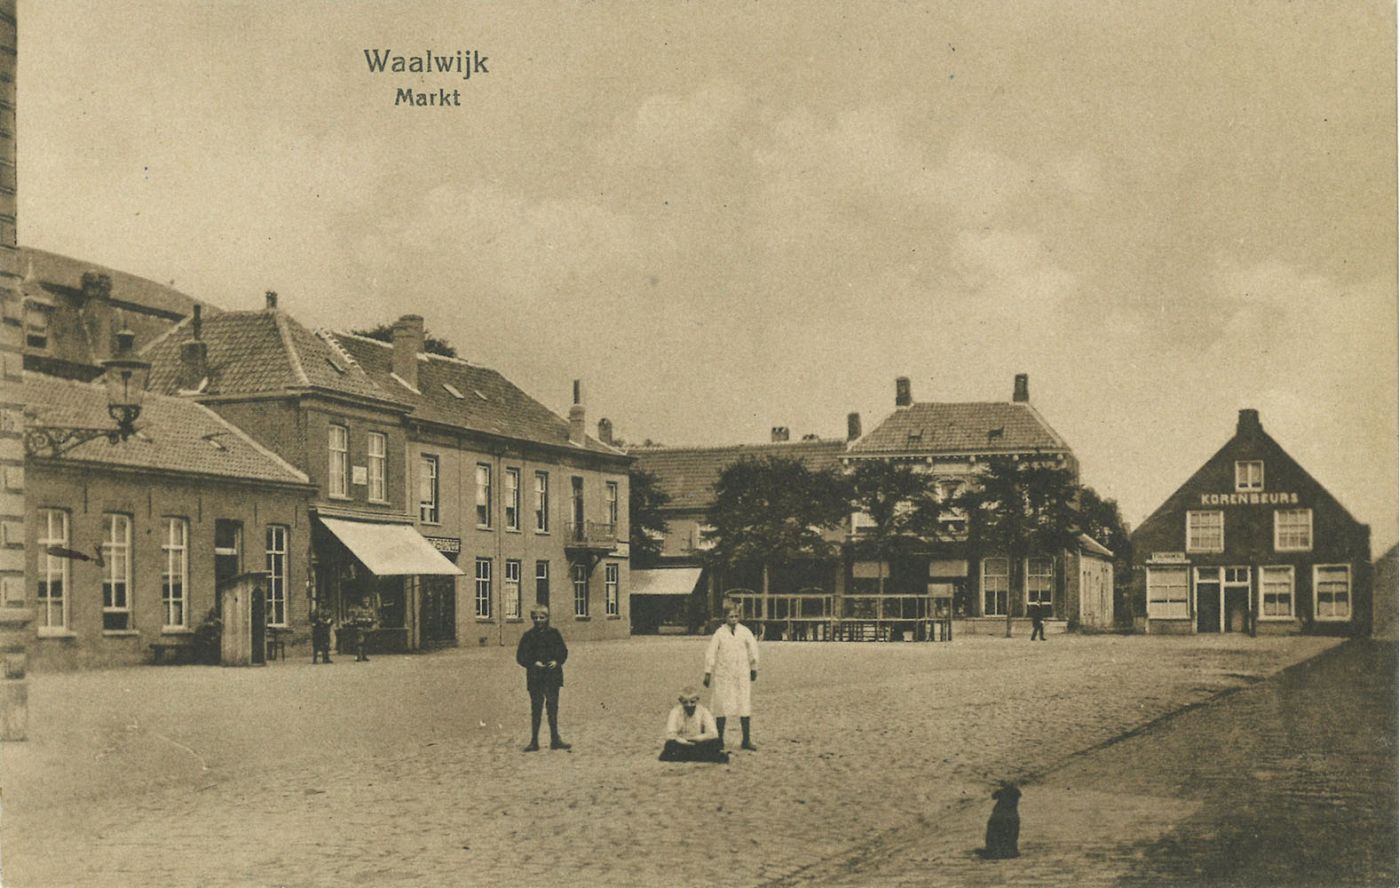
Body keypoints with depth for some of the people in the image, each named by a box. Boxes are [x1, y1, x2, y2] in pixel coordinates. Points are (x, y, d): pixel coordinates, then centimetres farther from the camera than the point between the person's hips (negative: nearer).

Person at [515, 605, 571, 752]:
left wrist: (557, 661, -10)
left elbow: (563, 651, 8)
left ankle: (555, 739, 10)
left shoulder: (554, 633, 4)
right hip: (535, 677, -1)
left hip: (553, 676, 1)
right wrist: (533, 663, -14)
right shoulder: (528, 635, 1)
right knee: (536, 708, 2)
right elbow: (520, 657, 1)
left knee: (553, 707, 4)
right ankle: (534, 741, 7)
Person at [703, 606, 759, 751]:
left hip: (742, 674, 1)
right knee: (722, 707, 1)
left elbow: (753, 650, 12)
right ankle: (720, 740, 8)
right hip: (723, 674, -1)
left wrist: (754, 669, 16)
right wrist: (708, 673, -3)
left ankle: (746, 740, 7)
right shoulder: (719, 633, -2)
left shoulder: (745, 632, 3)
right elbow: (710, 653, -1)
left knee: (744, 706, 1)